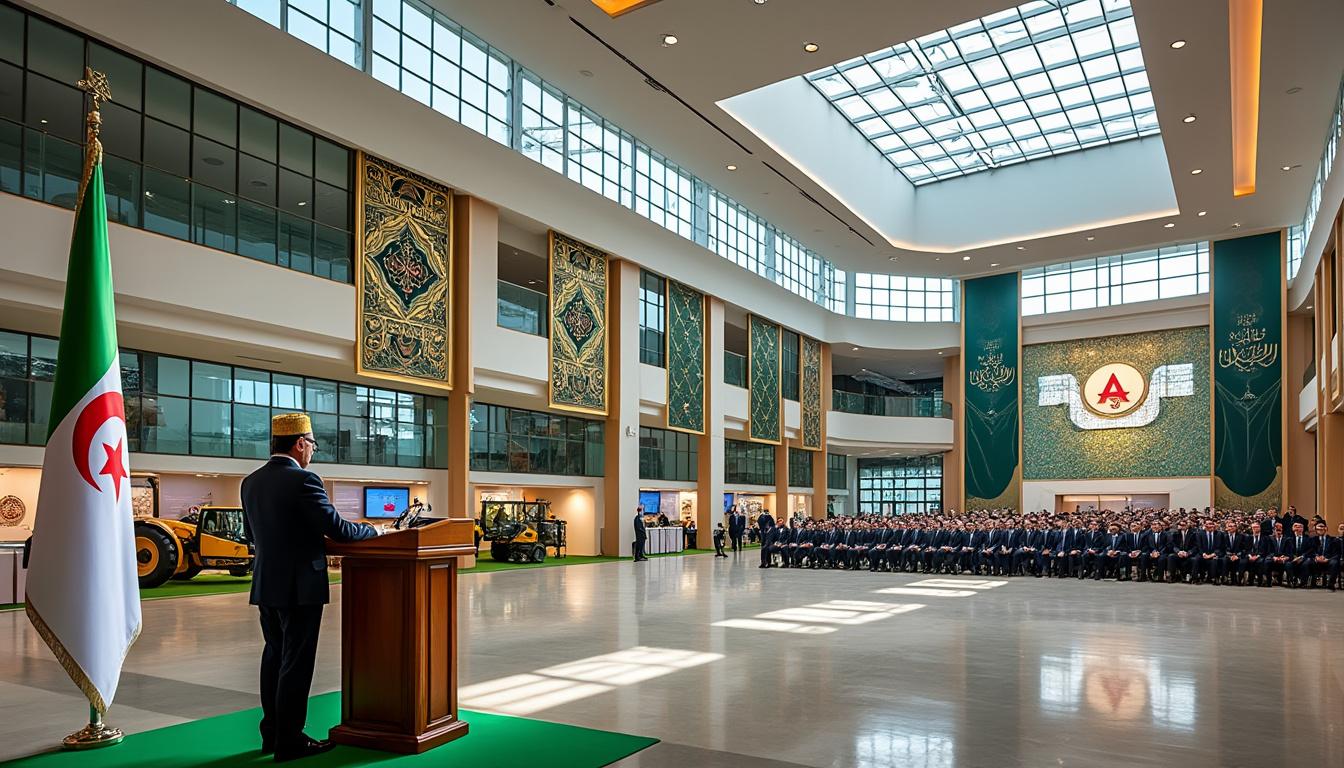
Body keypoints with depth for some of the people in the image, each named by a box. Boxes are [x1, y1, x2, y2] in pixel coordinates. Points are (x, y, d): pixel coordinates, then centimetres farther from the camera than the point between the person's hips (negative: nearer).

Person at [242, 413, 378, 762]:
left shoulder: (251, 482, 6)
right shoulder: (304, 481, -18)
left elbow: (252, 534, 16)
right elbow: (336, 528, -18)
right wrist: (373, 530, -2)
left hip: (266, 585, 8)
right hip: (300, 586, -8)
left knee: (275, 656, 18)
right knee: (296, 662, 2)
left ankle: (272, 733, 28)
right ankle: (289, 741, 10)